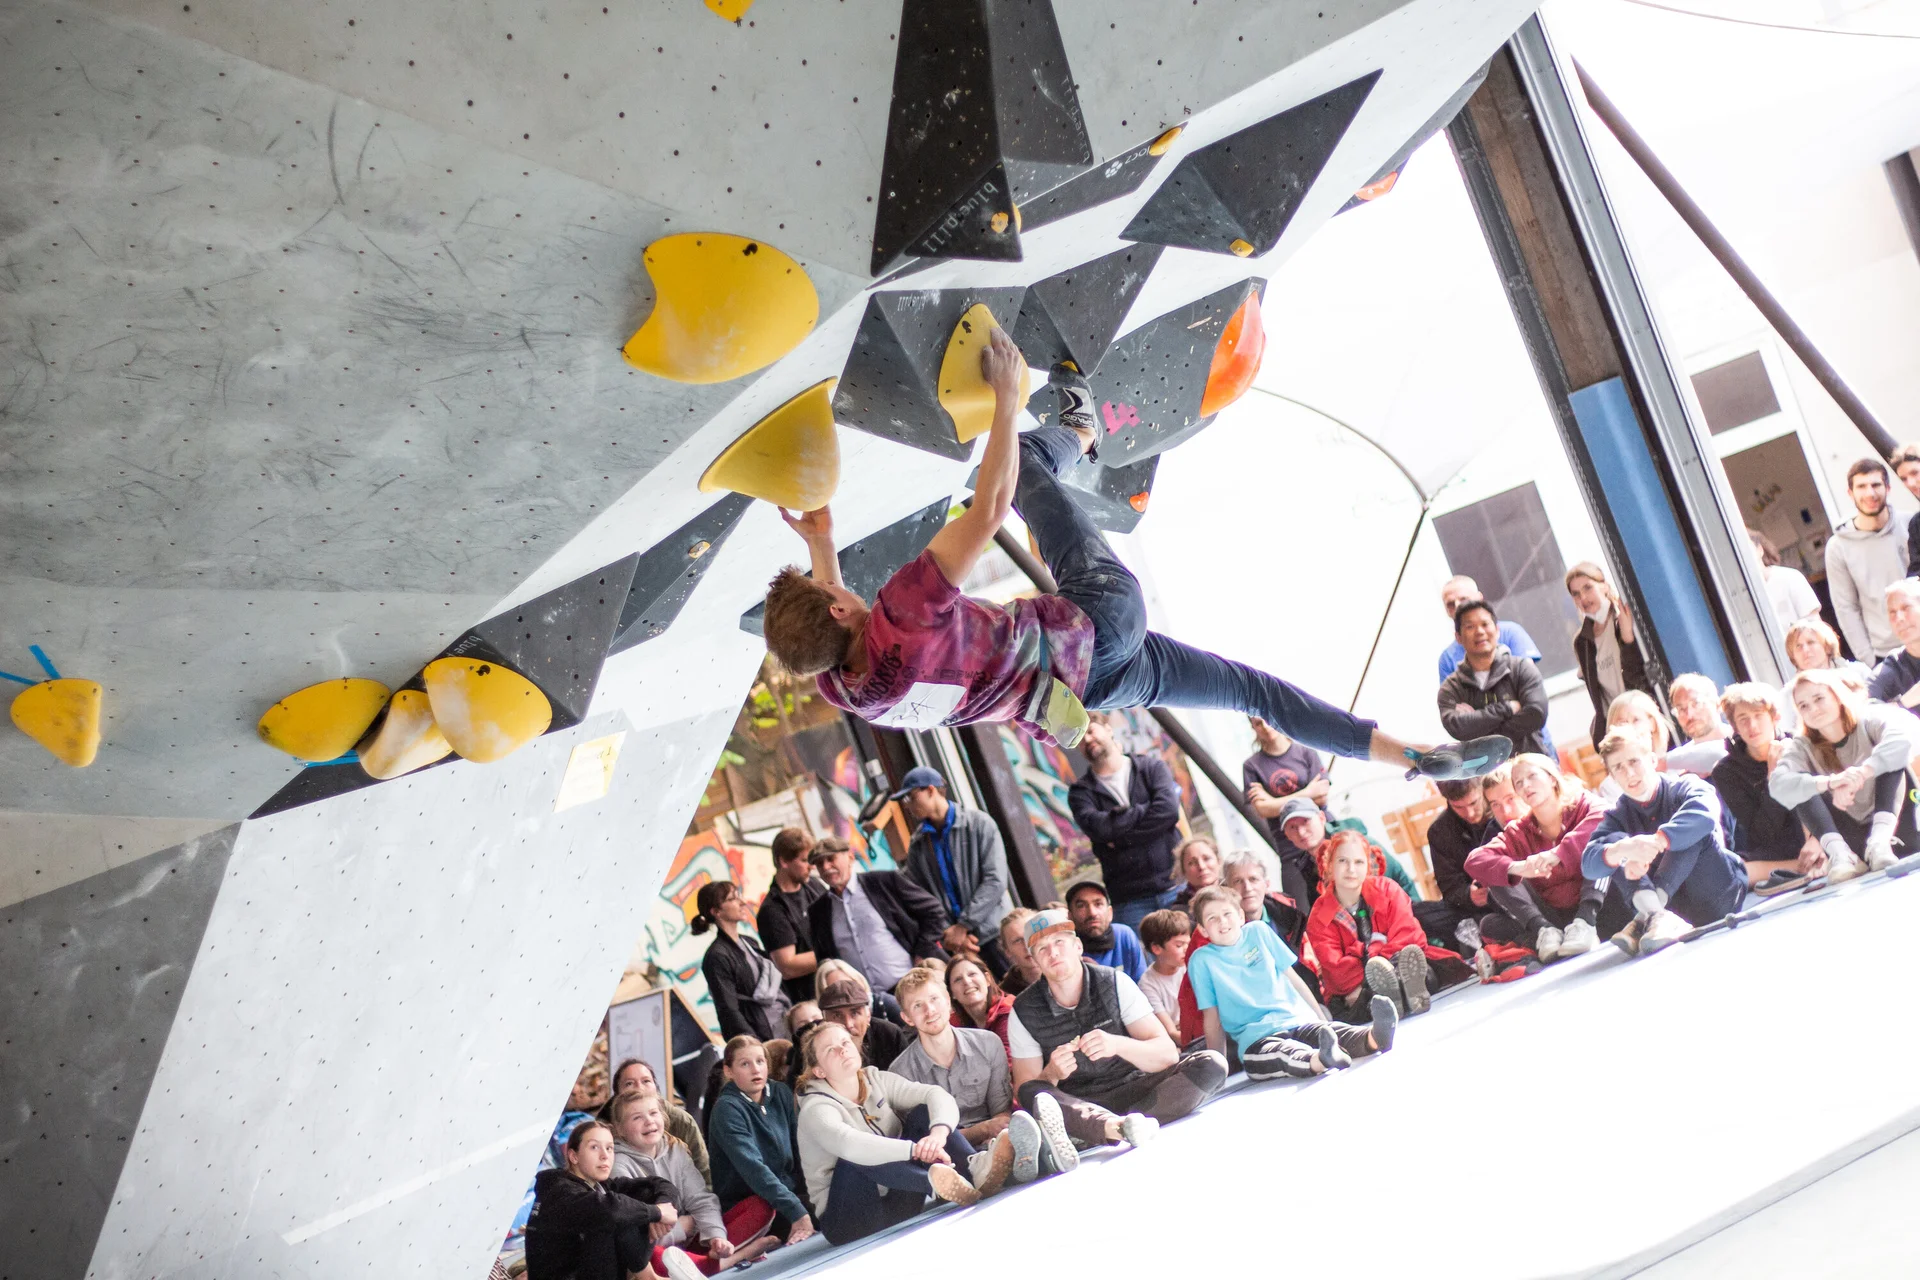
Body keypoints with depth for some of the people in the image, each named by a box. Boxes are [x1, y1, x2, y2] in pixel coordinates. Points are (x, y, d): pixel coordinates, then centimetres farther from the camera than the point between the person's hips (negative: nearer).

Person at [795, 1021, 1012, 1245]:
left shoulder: (876, 1080, 4)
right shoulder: (816, 1109, -13)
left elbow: (937, 1095, -11)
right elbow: (847, 1144, -36)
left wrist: (939, 1132, -34)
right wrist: (916, 1149, -45)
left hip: (897, 1207, 5)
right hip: (851, 1221, -5)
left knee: (924, 1112, -9)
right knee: (856, 1155, -32)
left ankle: (976, 1167, -36)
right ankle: (936, 1183, -51)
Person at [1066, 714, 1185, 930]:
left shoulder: (1151, 767, 9)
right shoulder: (1081, 791, 9)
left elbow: (1169, 809, -9)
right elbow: (1096, 827, -11)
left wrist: (1120, 838, -10)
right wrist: (1147, 809, -6)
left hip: (1174, 885, 0)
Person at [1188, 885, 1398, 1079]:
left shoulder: (1258, 932, 14)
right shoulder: (1202, 960, 5)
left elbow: (1292, 977, 19)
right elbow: (1212, 1018, 6)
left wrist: (1321, 1018, 16)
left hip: (1299, 1022, 4)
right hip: (1256, 1038, -4)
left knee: (1334, 1032, -30)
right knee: (1289, 1054, -38)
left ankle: (1374, 1037, -59)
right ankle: (1322, 1060, -69)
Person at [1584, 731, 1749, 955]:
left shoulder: (1683, 787, -5)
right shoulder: (1617, 816, 5)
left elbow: (1706, 813, -32)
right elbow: (1588, 865, -15)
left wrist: (1656, 842, -42)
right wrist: (1621, 849, -36)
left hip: (1717, 896, -3)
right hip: (1672, 906, 3)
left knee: (1692, 829, -24)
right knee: (1614, 841, -10)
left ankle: (1645, 920, -38)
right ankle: (1655, 914, -38)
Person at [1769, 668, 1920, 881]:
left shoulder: (1868, 718, -7)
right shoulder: (1802, 747, -1)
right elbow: (1777, 785, -22)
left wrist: (1860, 774, -43)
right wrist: (1830, 782, -40)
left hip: (1893, 831, -2)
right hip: (1851, 842, 2)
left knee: (1891, 755, -18)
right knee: (1803, 784, -14)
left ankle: (1880, 841, -37)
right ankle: (1839, 853, -34)